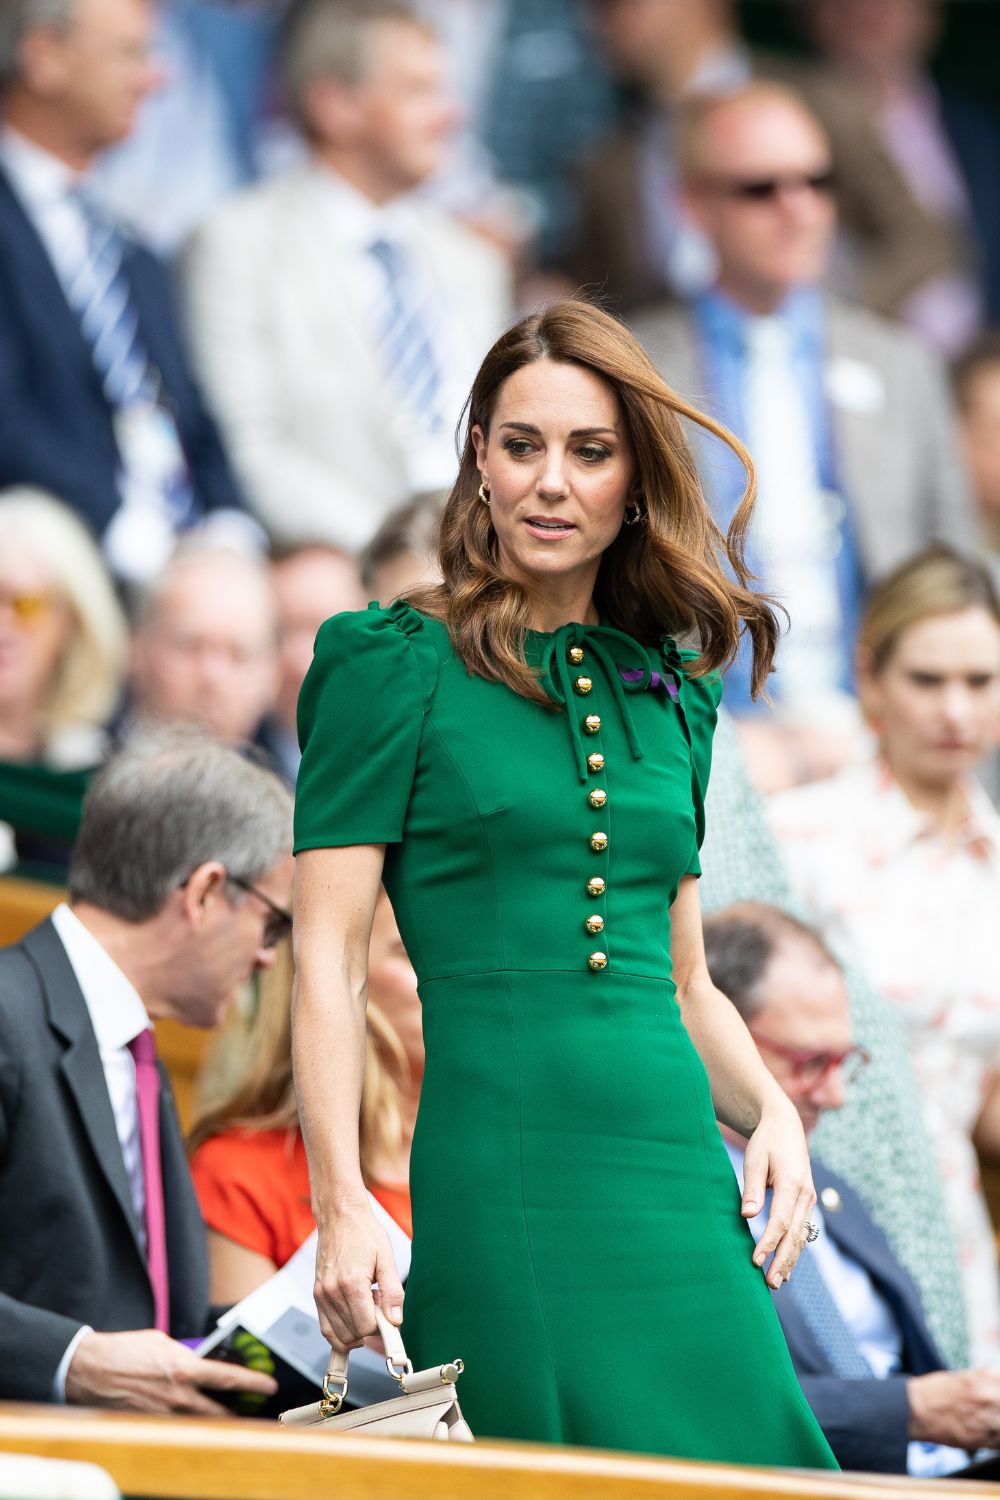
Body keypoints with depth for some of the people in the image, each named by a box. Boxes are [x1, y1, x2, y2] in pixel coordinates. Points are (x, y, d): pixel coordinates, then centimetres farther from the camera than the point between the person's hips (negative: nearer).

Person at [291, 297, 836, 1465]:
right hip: (504, 1179, -5)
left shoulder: (668, 689, 17)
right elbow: (328, 954, -5)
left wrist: (771, 1111, 4)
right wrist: (341, 1207, -15)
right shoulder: (396, 666, 1)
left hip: (680, 1186, 5)